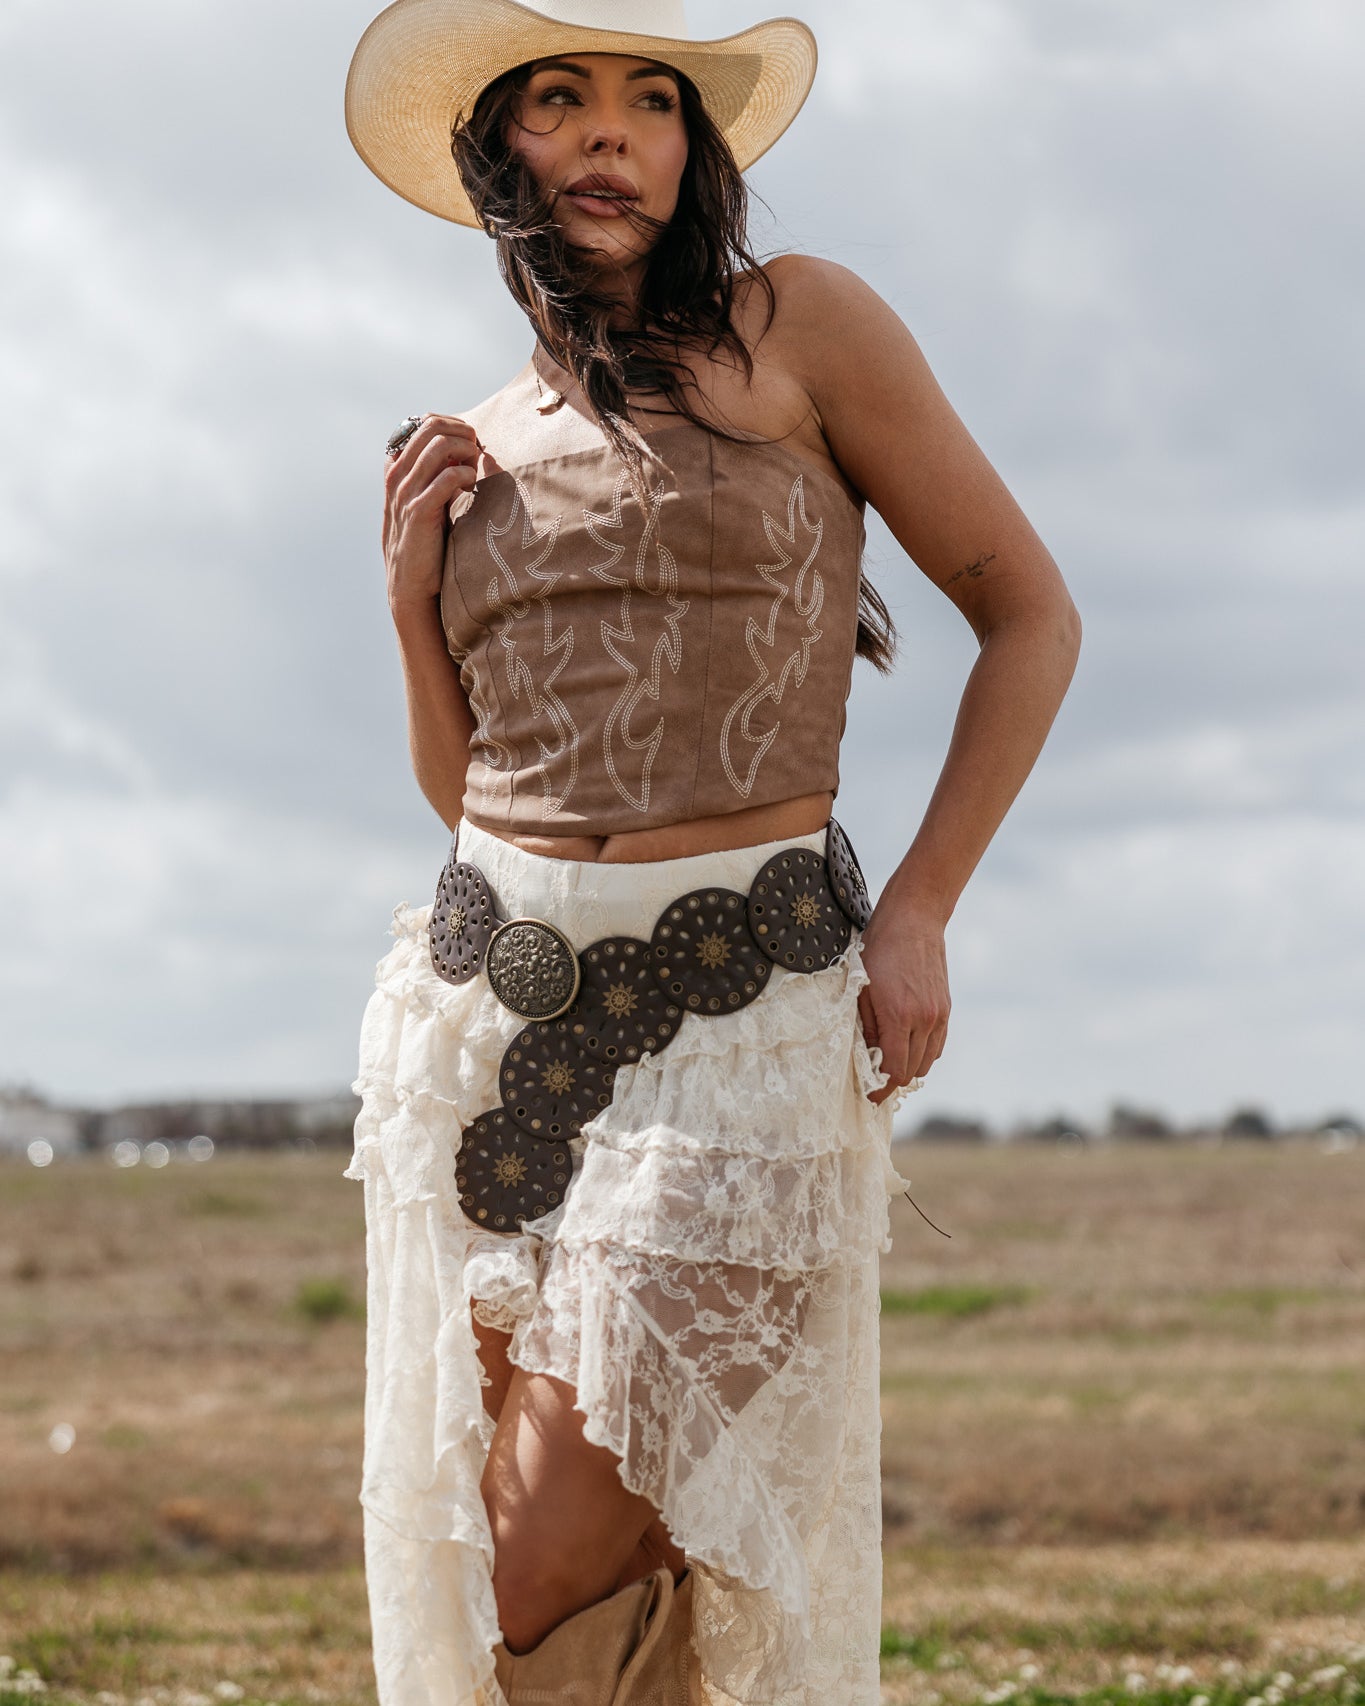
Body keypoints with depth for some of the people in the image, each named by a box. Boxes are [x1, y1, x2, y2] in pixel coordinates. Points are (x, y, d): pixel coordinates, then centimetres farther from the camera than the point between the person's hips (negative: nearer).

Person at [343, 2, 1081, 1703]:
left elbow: (1029, 613, 2)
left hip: (743, 1009, -5)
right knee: (486, 1552, 4)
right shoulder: (480, 447, 13)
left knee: (564, 1558, -13)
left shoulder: (797, 327, -1)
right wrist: (415, 603, 3)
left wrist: (916, 912, -5)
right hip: (493, 1010, 5)